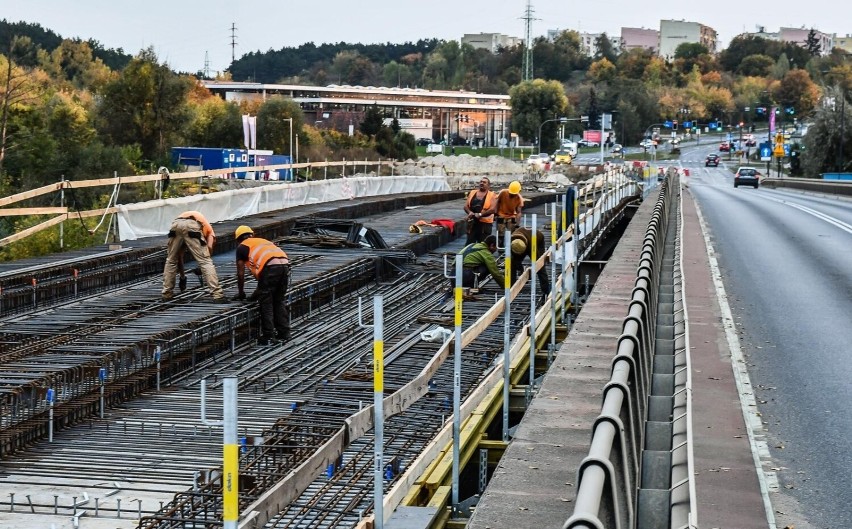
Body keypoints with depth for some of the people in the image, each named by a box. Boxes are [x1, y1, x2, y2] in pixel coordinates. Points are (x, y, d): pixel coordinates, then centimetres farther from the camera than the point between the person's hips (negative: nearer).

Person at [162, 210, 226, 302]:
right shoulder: (209, 230, 34)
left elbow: (179, 255, 44)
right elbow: (209, 247, 11)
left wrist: (182, 276, 51)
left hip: (175, 225, 4)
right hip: (192, 227, -4)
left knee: (171, 261, 24)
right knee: (205, 262, 1)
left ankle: (167, 294, 26)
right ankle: (217, 295, -6)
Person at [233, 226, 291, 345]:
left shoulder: (242, 247, 19)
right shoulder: (264, 241, 37)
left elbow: (240, 273, 21)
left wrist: (240, 293, 34)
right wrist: (256, 293, 48)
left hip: (270, 266, -6)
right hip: (285, 264, 6)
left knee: (266, 303, 4)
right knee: (280, 301, 17)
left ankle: (268, 336, 3)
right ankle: (284, 334, 19)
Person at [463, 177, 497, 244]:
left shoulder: (492, 195, -1)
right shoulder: (472, 193, 11)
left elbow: (493, 209, -12)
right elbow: (466, 206, 10)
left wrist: (480, 214, -20)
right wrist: (470, 212, -12)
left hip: (485, 223, -3)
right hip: (472, 222, 3)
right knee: (469, 243, 3)